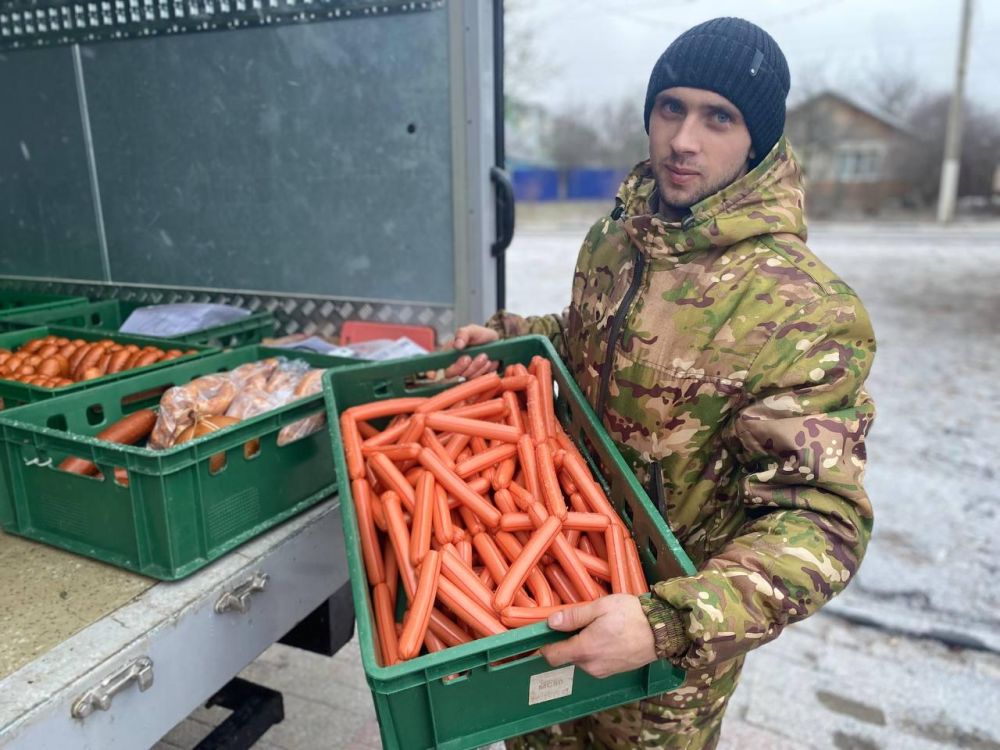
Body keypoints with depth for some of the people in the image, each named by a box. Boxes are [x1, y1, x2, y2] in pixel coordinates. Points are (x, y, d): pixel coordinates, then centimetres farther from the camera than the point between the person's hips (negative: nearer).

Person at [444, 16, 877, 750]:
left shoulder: (805, 311, -26)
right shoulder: (613, 236, -5)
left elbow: (823, 517, -27)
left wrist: (672, 622, -40)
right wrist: (506, 337, -3)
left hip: (680, 619, -5)